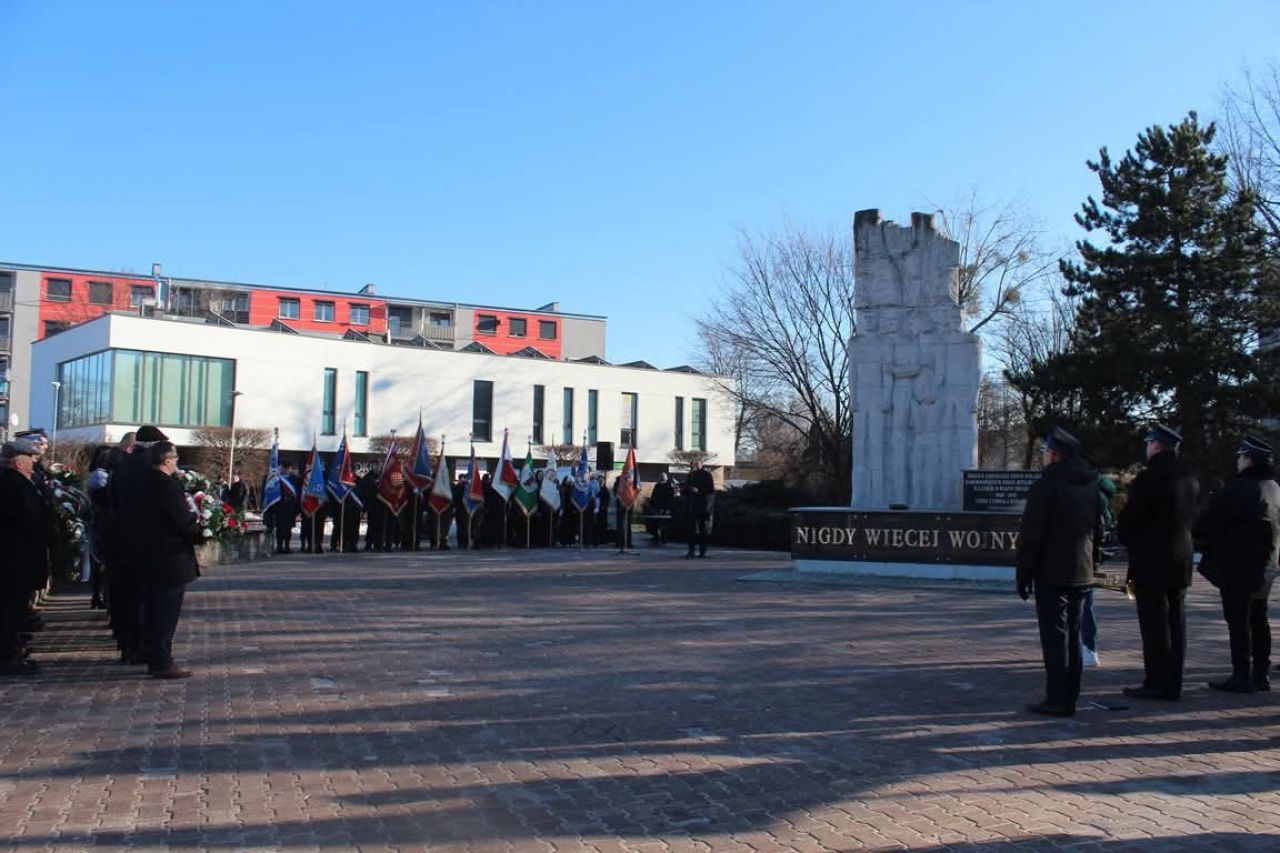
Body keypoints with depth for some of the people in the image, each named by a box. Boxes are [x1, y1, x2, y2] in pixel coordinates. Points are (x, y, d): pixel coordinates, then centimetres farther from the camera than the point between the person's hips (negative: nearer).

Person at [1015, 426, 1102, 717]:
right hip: (1081, 574, 7)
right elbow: (1098, 531, 15)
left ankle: (1057, 700, -2)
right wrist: (1090, 565, 20)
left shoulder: (1045, 486, -13)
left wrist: (1023, 575, -8)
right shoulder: (1091, 485, 10)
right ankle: (1070, 698, 18)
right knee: (1073, 635, 13)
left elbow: (1031, 536, -14)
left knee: (1055, 636, -4)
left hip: (1051, 574, -7)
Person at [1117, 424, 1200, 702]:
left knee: (1154, 625, -3)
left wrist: (1125, 536, 6)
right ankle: (1173, 684, 17)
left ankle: (1157, 683, 1)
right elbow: (1192, 518, 14)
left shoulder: (1149, 479, -17)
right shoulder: (1189, 479, 9)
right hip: (1180, 562, 8)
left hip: (1151, 561, -8)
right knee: (1175, 623, 11)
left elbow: (1129, 519, -13)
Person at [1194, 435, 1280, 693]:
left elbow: (1209, 523, -14)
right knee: (1258, 619, 14)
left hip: (1236, 567, -8)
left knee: (1238, 621, -3)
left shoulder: (1239, 488, -18)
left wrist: (1197, 533, 6)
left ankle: (1242, 676, -1)